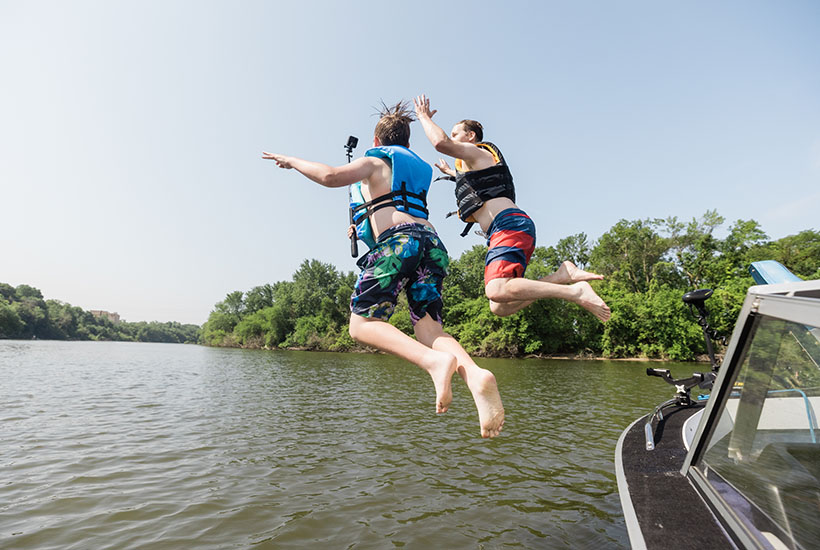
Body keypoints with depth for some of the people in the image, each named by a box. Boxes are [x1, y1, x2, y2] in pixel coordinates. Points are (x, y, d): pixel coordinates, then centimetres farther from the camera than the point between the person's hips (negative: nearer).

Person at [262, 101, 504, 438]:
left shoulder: (374, 161, 14)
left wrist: (293, 162, 12)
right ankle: (476, 375, -31)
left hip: (396, 240, -6)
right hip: (432, 242, 6)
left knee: (362, 324, -3)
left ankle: (435, 362, -26)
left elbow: (332, 176, -5)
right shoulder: (419, 169, 34)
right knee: (429, 333, 0)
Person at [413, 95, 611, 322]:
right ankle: (563, 275, -7)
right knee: (500, 307, -2)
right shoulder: (474, 166, 37)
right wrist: (452, 173, 70)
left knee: (496, 291, -32)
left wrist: (424, 118, 9)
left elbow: (441, 143, -10)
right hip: (509, 229, 9)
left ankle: (575, 292, -29)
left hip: (509, 225, -9)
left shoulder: (477, 152, 10)